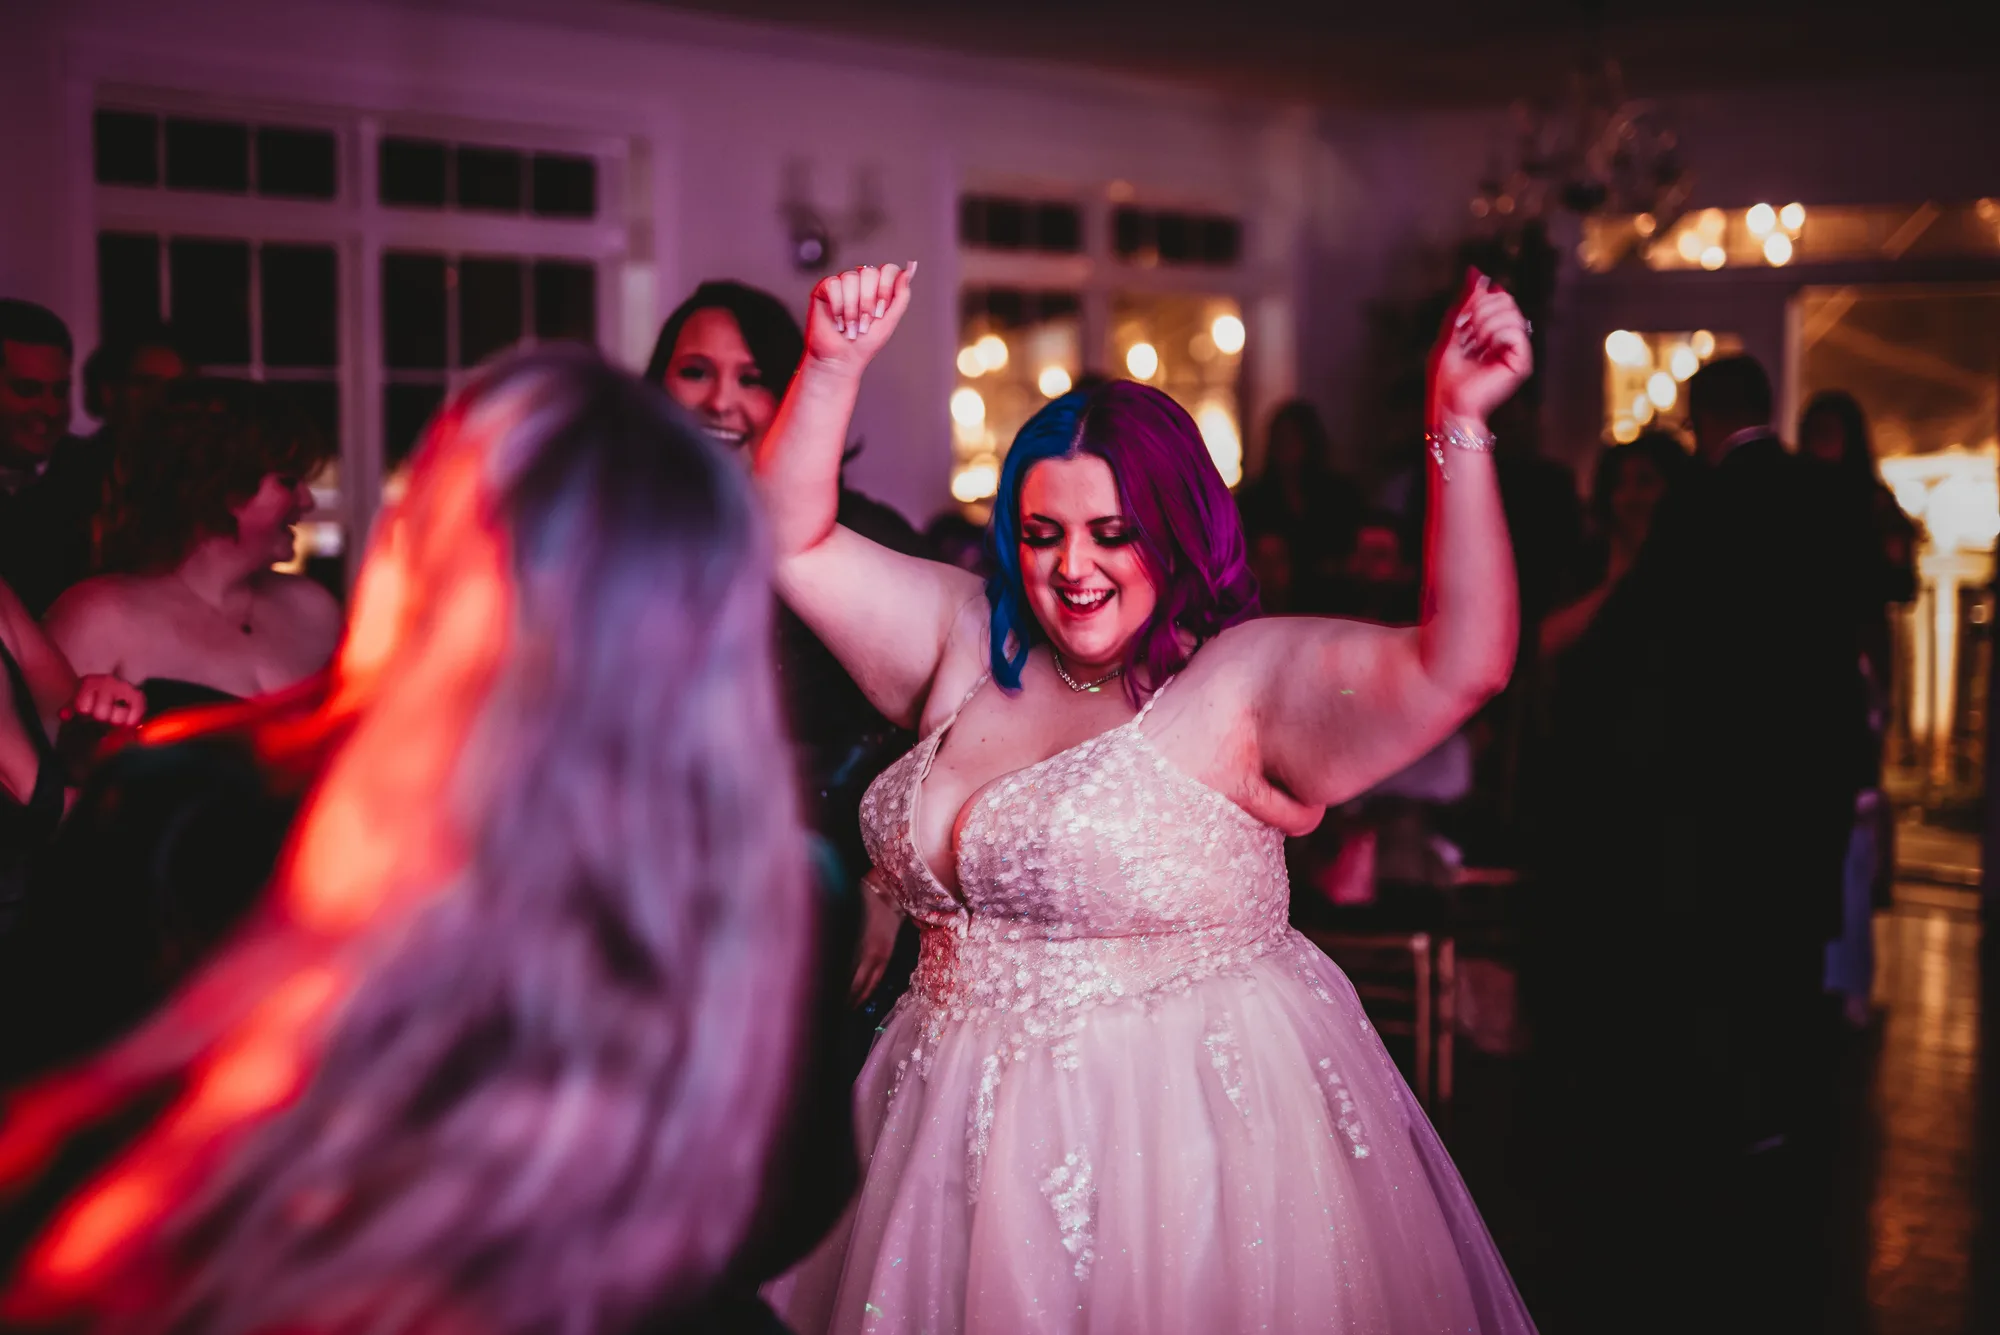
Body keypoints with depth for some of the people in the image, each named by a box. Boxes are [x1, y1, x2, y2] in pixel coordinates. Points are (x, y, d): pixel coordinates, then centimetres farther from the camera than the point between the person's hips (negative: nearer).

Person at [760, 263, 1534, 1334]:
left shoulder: (1252, 676, -9)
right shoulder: (970, 644, 6)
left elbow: (1460, 664, -22)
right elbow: (793, 543, 7)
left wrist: (1460, 428, -29)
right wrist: (833, 368, -7)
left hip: (1190, 1137, -5)